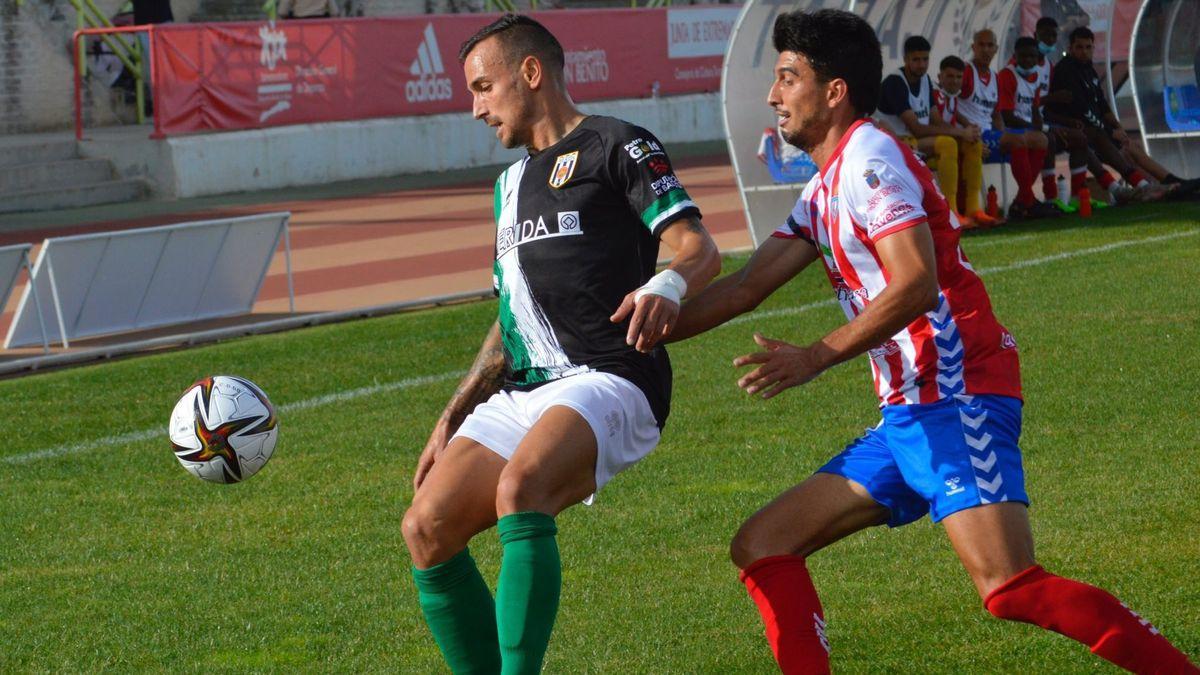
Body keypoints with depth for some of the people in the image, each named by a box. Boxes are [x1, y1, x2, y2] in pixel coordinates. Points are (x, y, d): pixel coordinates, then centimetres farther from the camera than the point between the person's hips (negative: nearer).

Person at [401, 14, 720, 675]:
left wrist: (667, 285, -33)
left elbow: (699, 247, -10)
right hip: (521, 393, 9)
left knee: (519, 489, -35)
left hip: (607, 384, -9)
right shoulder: (511, 182, 26)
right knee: (427, 530, -5)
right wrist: (452, 419, 25)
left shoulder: (615, 145, 2)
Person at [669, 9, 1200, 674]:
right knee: (760, 546, 6)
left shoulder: (868, 158, -8)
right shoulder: (823, 193, 22)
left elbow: (917, 284, -20)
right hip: (904, 417, 10)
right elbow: (744, 289, 24)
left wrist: (816, 358, -23)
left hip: (957, 401, -10)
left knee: (1010, 589, -25)